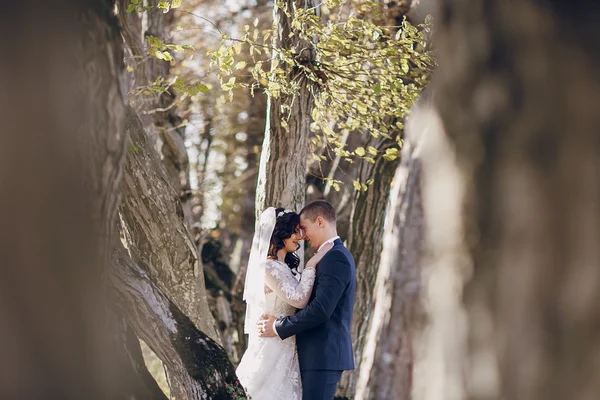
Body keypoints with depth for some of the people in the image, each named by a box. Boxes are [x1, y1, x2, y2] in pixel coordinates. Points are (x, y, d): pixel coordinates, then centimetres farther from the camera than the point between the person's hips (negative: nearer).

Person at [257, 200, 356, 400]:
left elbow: (321, 309, -23)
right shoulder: (337, 255, 18)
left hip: (323, 355, -10)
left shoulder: (335, 258, -14)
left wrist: (278, 327, -14)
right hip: (323, 353, 10)